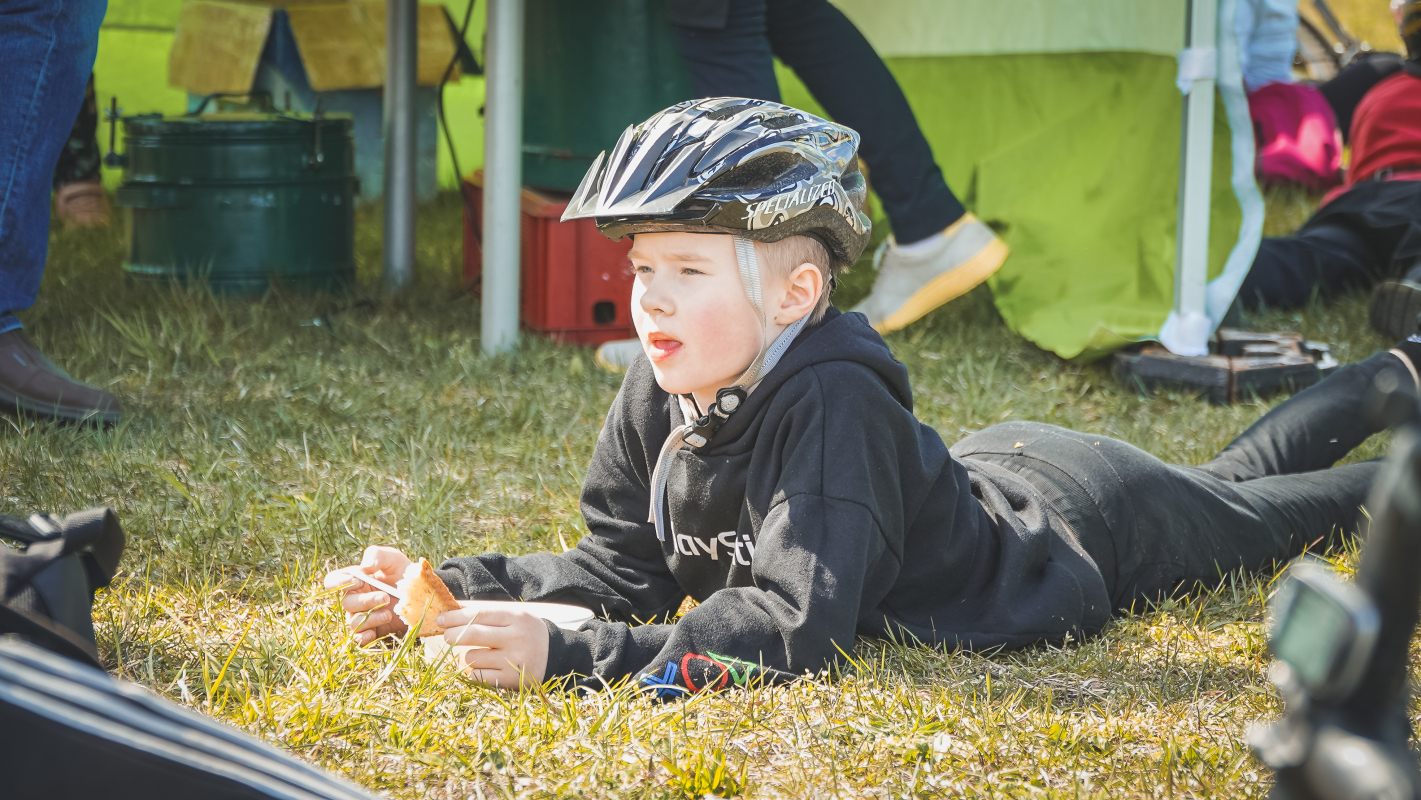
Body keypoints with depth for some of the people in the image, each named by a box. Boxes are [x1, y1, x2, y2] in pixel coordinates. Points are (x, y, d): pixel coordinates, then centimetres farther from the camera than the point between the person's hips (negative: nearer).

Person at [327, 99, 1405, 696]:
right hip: (993, 469, 6)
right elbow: (625, 570, -17)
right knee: (1237, 476, 33)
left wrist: (565, 655, -60)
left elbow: (793, 627, -54)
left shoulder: (832, 406, -46)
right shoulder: (661, 393, -24)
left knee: (1242, 505, 26)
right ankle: (1383, 389, 59)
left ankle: (1398, 383, 54)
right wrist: (452, 594, -32)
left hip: (1089, 520, -6)